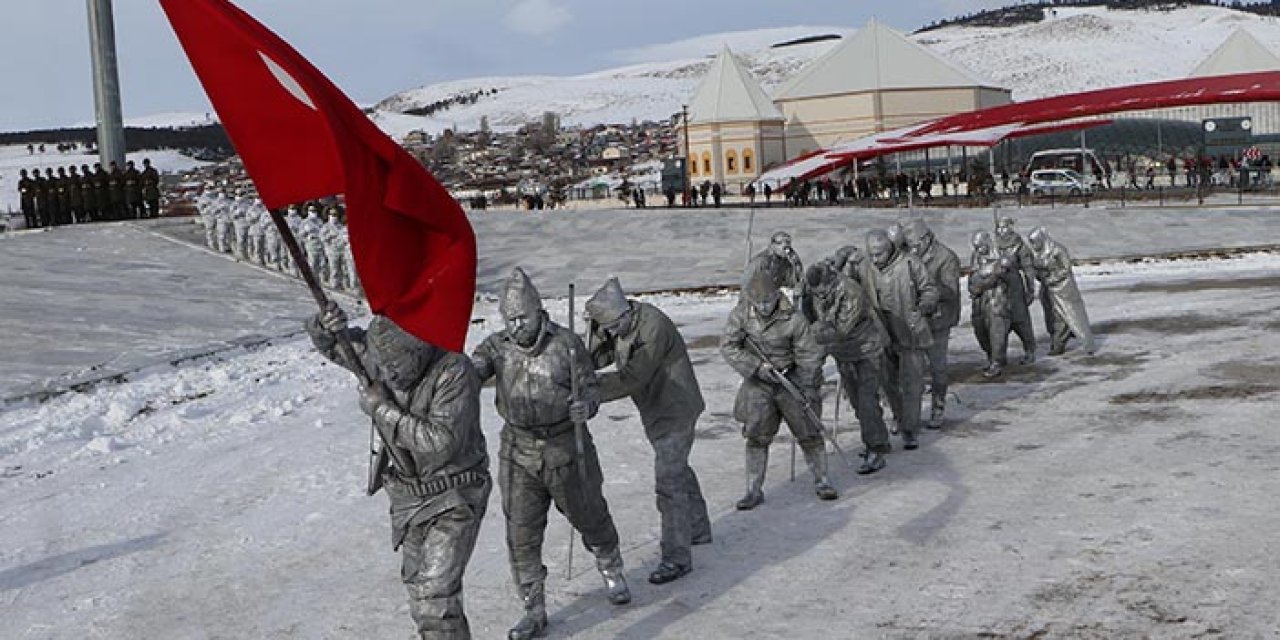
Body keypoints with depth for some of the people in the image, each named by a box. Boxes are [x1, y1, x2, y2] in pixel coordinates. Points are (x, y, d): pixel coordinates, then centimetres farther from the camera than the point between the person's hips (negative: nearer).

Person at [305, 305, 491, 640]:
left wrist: (382, 410, -26)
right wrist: (325, 324, -19)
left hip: (455, 500, -7)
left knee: (435, 598, -15)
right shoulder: (383, 355, -7)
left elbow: (441, 443, -33)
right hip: (409, 498, 7)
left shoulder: (455, 372, -26)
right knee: (417, 584, 19)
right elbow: (329, 342, 6)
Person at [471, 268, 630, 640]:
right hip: (519, 453, 2)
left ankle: (612, 573, 45)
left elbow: (590, 387, -5)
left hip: (565, 450, -1)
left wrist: (586, 407, -29)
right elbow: (471, 370, -20)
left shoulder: (566, 344, -10)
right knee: (521, 536, 2)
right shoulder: (498, 347, -5)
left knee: (589, 517, 16)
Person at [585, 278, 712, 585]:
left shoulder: (653, 326, -28)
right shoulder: (620, 324, -1)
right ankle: (697, 528, 42)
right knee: (677, 470, 23)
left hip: (674, 410, -10)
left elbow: (633, 378, -31)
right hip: (656, 411, 10)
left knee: (669, 481, -11)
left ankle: (677, 557, -6)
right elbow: (596, 357, 0)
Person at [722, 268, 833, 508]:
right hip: (758, 382, 1)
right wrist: (756, 367, -19)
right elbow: (728, 346, -11)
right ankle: (754, 491, 7)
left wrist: (809, 388, -10)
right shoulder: (741, 314, -13)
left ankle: (822, 482, 21)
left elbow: (809, 354, -11)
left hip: (790, 380, -1)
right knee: (756, 436, -1)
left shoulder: (793, 319, -19)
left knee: (809, 432, 4)